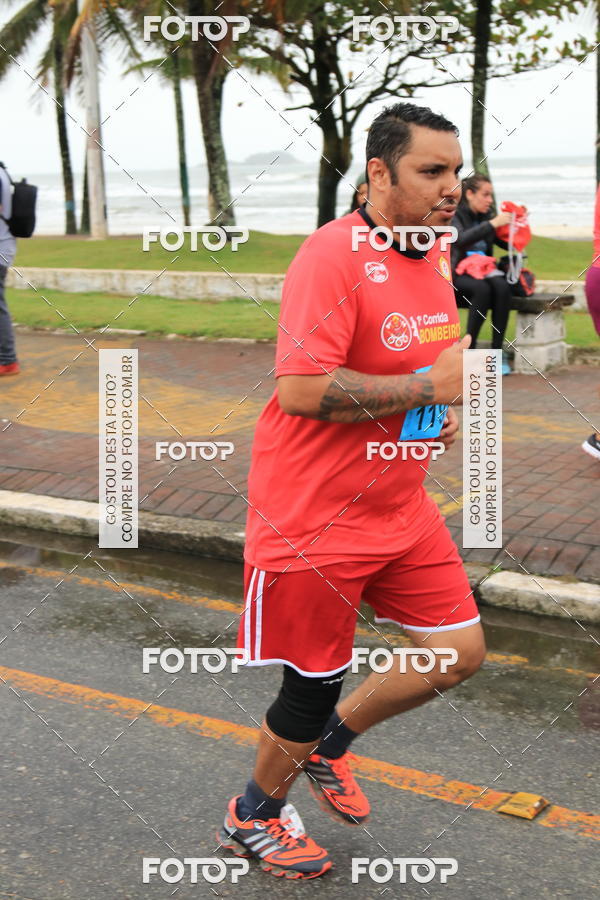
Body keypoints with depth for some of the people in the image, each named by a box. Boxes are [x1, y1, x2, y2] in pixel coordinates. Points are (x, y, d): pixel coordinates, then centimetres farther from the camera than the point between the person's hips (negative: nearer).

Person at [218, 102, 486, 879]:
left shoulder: (433, 258, 8)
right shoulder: (334, 254, -20)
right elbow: (302, 389, -29)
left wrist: (446, 409, 5)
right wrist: (430, 387, -24)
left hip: (400, 508, 8)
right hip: (315, 518, -8)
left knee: (460, 652, 8)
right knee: (314, 687, 6)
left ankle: (327, 744, 32)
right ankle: (252, 818, 35)